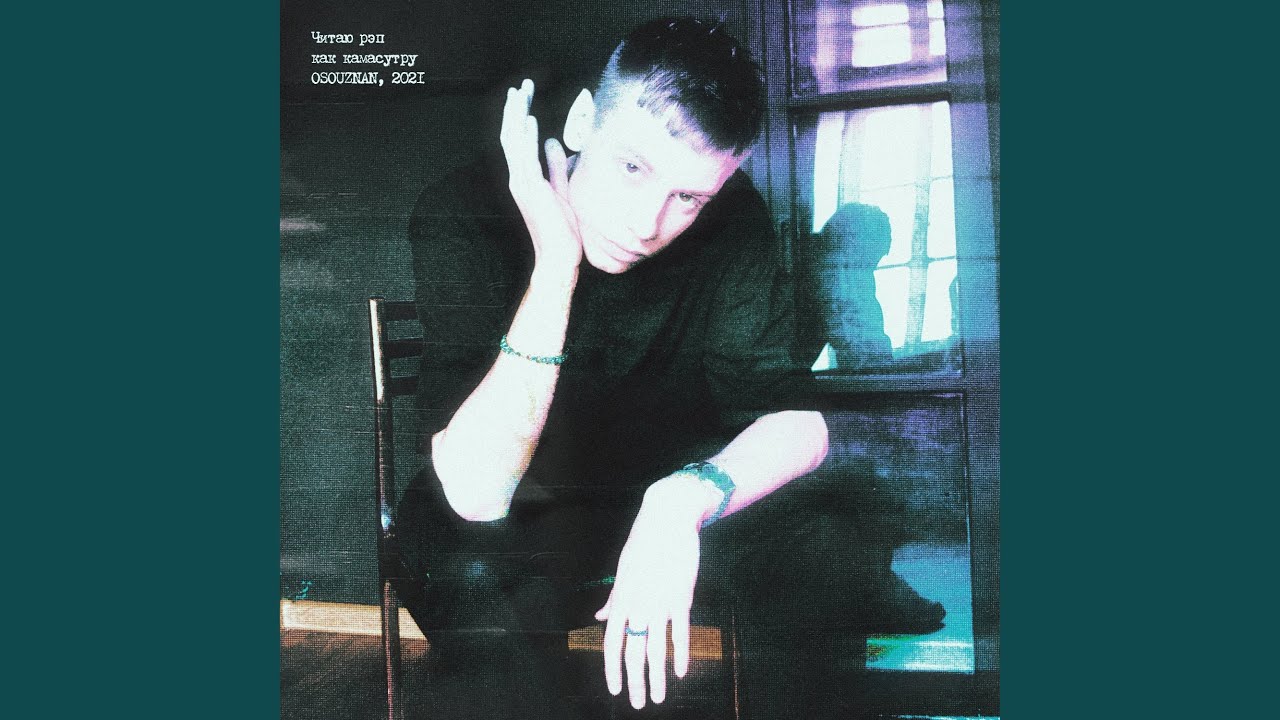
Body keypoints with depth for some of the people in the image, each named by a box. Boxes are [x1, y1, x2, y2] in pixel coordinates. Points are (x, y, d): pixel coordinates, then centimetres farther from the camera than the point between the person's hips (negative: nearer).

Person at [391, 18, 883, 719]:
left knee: (819, 544, -23)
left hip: (661, 505, 4)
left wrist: (686, 498, -36)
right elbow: (477, 492, -32)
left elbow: (797, 421, -15)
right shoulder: (463, 215, -24)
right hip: (503, 528, -3)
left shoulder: (732, 220, -14)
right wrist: (556, 260, -38)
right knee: (477, 588, -36)